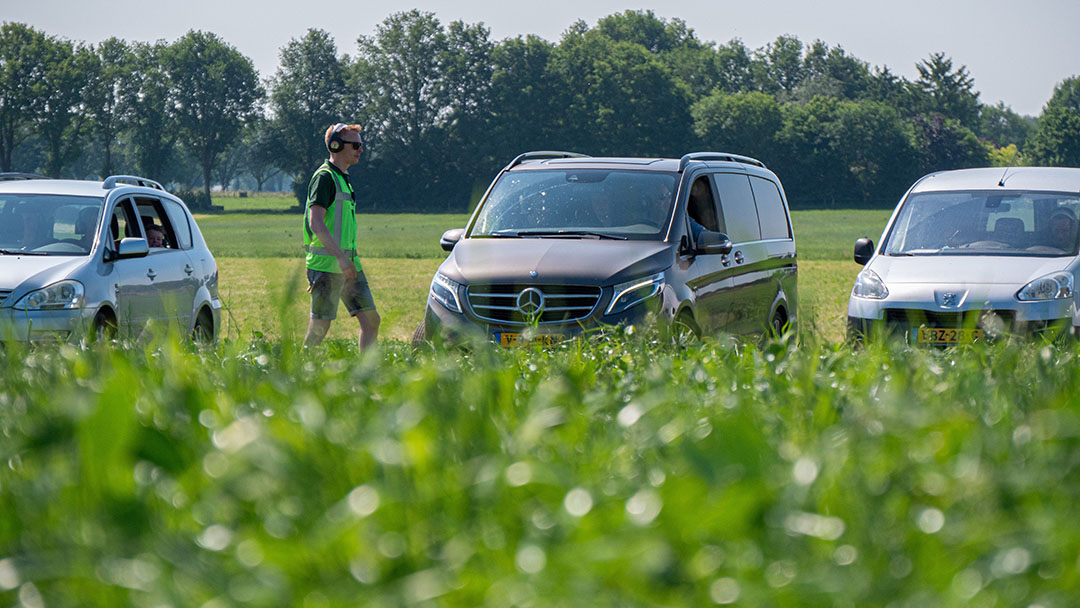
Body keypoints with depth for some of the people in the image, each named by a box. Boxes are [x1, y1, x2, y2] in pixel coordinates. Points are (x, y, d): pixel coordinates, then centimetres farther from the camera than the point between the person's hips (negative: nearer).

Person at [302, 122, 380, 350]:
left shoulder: (343, 178, 19)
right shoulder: (325, 177, -10)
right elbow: (315, 223, -19)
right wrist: (340, 257, -24)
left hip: (348, 265, 9)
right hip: (327, 265, -9)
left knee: (371, 320, 3)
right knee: (319, 327, -5)